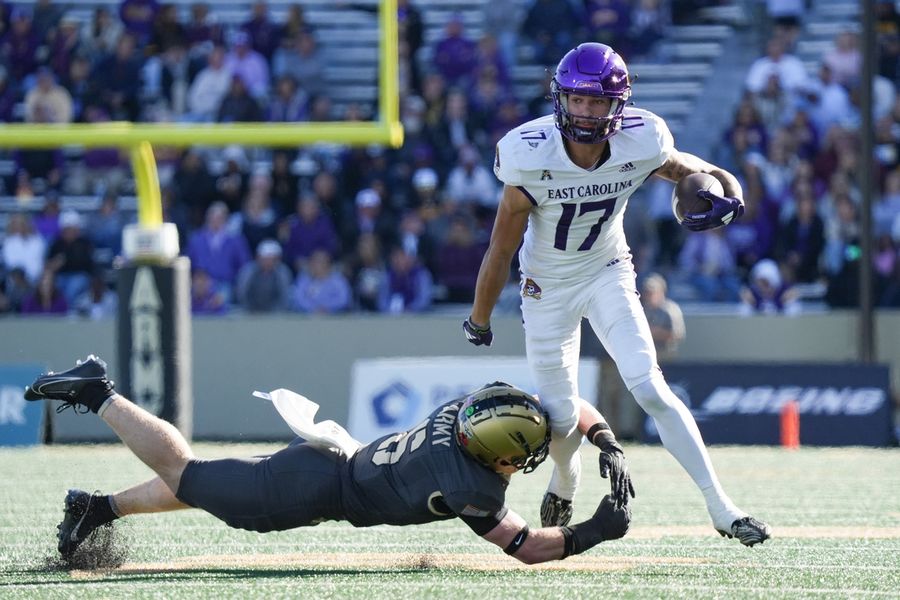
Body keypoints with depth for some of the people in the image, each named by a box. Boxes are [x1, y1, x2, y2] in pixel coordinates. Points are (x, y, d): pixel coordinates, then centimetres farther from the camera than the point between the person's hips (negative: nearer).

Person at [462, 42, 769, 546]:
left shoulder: (641, 145, -21)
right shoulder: (533, 158, -26)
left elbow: (703, 173, -3)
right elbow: (502, 249, -15)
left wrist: (729, 196, -27)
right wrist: (479, 320, -5)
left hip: (608, 276, 1)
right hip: (548, 289, -1)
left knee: (650, 388, -16)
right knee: (561, 418, 4)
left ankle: (720, 507, -13)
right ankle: (566, 484, 41)